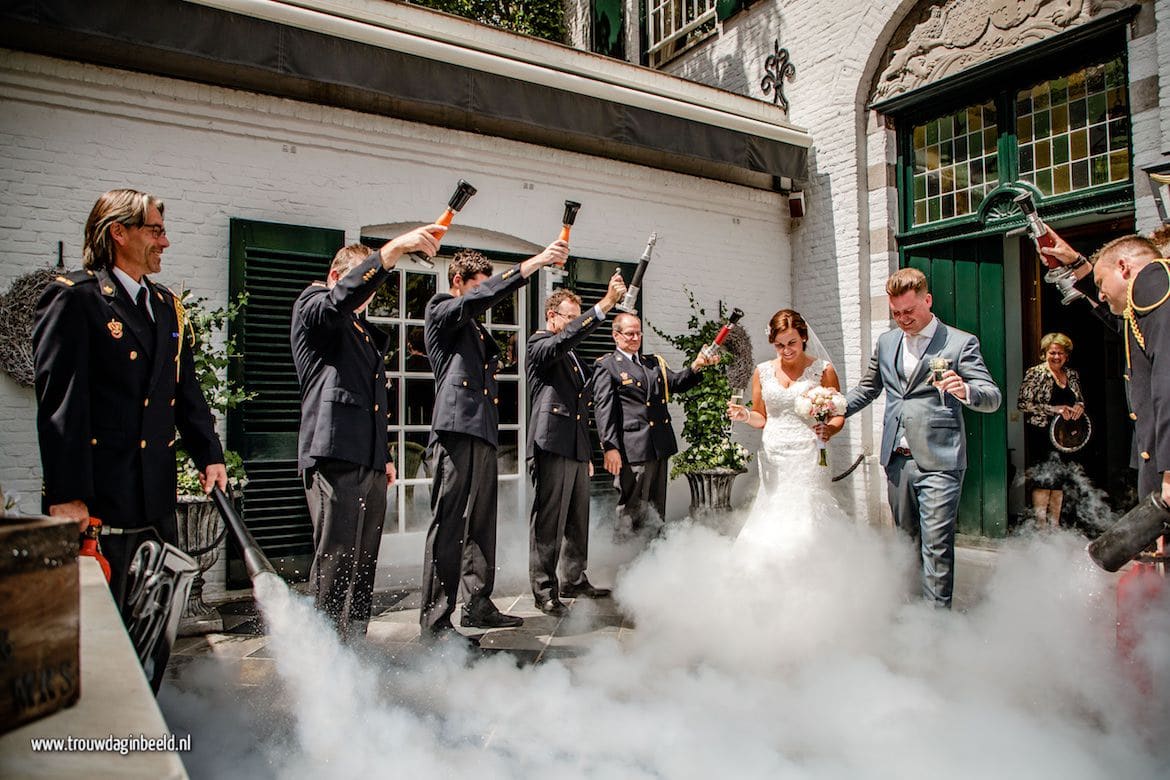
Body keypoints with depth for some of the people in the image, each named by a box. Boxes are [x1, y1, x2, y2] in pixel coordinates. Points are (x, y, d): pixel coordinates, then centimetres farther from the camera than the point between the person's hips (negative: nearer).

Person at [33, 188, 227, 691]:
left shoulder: (167, 306, 16)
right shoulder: (73, 298, -6)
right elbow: (60, 402, -12)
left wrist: (208, 455, 8)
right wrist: (67, 494, -16)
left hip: (157, 497, 7)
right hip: (98, 497, -7)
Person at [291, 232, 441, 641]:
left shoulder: (366, 331, 28)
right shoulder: (312, 306, 4)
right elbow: (341, 298, -21)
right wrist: (393, 249, -31)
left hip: (370, 463, 8)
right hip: (334, 456, -8)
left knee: (363, 566, 10)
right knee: (336, 562, -10)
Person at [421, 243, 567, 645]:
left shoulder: (475, 329, 27)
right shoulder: (441, 311, 3)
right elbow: (481, 297, -15)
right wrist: (537, 261, -18)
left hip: (483, 434, 9)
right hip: (456, 431, -9)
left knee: (481, 525, 11)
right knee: (448, 526, -10)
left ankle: (478, 605, 21)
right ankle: (435, 621, -6)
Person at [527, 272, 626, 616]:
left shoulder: (571, 356, 25)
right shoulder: (540, 344, -1)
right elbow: (567, 337, -25)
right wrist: (606, 303, -31)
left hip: (576, 449, 9)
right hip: (552, 446, -9)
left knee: (578, 520, 14)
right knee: (549, 521, -5)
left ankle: (574, 581, 25)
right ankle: (545, 590, 3)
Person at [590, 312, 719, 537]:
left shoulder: (655, 362, 20)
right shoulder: (606, 366, -2)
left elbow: (677, 382, 7)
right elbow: (603, 409, -10)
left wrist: (696, 366, -13)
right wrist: (610, 448, -19)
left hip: (660, 447, 7)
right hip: (632, 449, -7)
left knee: (656, 510, 16)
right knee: (631, 510, -2)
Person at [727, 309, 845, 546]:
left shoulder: (822, 369, 3)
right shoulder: (763, 371, 10)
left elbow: (838, 415, 5)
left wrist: (829, 430, -16)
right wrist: (745, 416, -3)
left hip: (808, 458, -2)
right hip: (773, 460, 3)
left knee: (807, 515, -8)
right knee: (772, 522, -1)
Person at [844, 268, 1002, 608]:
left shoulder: (961, 343, -2)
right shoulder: (886, 341, 14)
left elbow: (992, 398, -7)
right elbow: (867, 388, 25)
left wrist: (965, 391, -30)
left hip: (938, 461, -5)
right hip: (897, 459, 5)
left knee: (936, 545, -7)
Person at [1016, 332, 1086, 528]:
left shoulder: (1072, 375, 12)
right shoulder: (1035, 373, -5)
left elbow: (1079, 399, 22)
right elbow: (1023, 403, -12)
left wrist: (1079, 407, -2)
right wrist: (1054, 409, -18)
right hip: (1041, 435, -5)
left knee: (1059, 482, 9)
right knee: (1043, 481, -6)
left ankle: (1055, 524, 17)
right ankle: (1040, 524, -1)